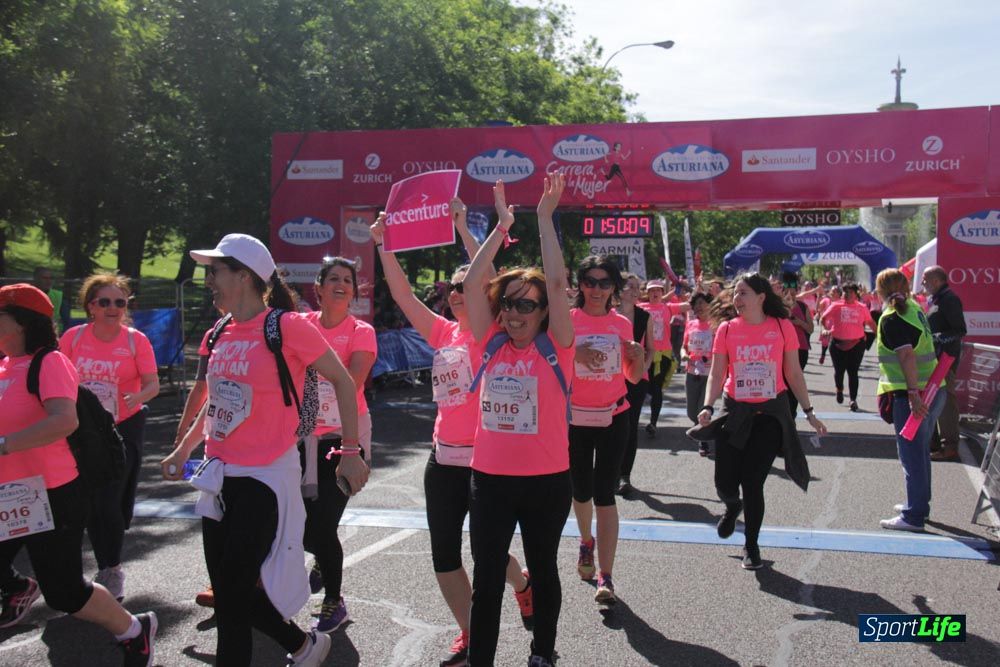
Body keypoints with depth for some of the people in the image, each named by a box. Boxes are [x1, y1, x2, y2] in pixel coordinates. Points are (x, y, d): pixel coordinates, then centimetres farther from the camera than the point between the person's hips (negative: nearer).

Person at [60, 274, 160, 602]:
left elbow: (153, 384, -12)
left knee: (109, 501, -10)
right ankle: (103, 568, 29)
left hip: (124, 428, -3)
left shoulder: (136, 340, -8)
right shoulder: (73, 337, -2)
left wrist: (135, 398, -31)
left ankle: (114, 570, 11)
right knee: (90, 505, 9)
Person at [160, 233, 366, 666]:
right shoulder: (220, 334, 8)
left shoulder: (286, 327, -13)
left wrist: (351, 452, -9)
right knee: (227, 587, 12)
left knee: (232, 594, -4)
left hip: (265, 478, -8)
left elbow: (342, 381, -8)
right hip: (220, 476, 8)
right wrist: (183, 450, 22)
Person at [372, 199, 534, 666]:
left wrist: (463, 229, -24)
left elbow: (491, 282, -22)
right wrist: (382, 244, -3)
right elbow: (402, 294, 4)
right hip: (443, 459, 6)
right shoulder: (443, 333, 8)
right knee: (444, 554, 9)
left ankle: (523, 584, 39)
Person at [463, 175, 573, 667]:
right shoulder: (492, 344, 2)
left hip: (546, 481, -2)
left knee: (542, 570, 16)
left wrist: (545, 218, -14)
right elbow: (472, 283, -5)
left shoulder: (555, 348, -5)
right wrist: (502, 226, -4)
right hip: (490, 478, 2)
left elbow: (557, 283, -15)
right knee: (487, 579, 7)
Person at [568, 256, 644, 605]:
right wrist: (575, 354, -25)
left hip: (613, 417, 0)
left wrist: (639, 357, -10)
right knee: (581, 491, 12)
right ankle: (587, 541, 44)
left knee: (604, 495, -5)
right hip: (575, 417, 0)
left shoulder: (622, 324, 4)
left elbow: (633, 377, 11)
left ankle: (606, 576, -3)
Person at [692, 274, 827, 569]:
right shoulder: (727, 329, -1)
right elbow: (717, 374, -1)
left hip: (770, 413, -1)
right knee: (725, 483, 0)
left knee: (753, 482, -3)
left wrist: (809, 413, 5)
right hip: (735, 412, 1)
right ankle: (733, 507, 39)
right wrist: (708, 407, -16)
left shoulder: (782, 327, -2)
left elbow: (794, 373, 4)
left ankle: (752, 546, 19)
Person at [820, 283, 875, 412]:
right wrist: (828, 328, 1)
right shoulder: (836, 306, 2)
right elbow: (823, 318, 10)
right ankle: (839, 390, 40)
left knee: (853, 372, -3)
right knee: (839, 370, 9)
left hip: (856, 344, 0)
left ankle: (853, 401, -1)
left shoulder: (862, 308, 6)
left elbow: (870, 322, 18)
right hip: (838, 344, 0)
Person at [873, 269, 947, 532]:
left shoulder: (891, 318, -14)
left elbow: (907, 355, -24)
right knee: (920, 451, 20)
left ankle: (913, 516, 4)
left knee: (911, 454, -2)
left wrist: (913, 394, -28)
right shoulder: (914, 308, 10)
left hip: (910, 394, -9)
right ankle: (918, 504, 34)